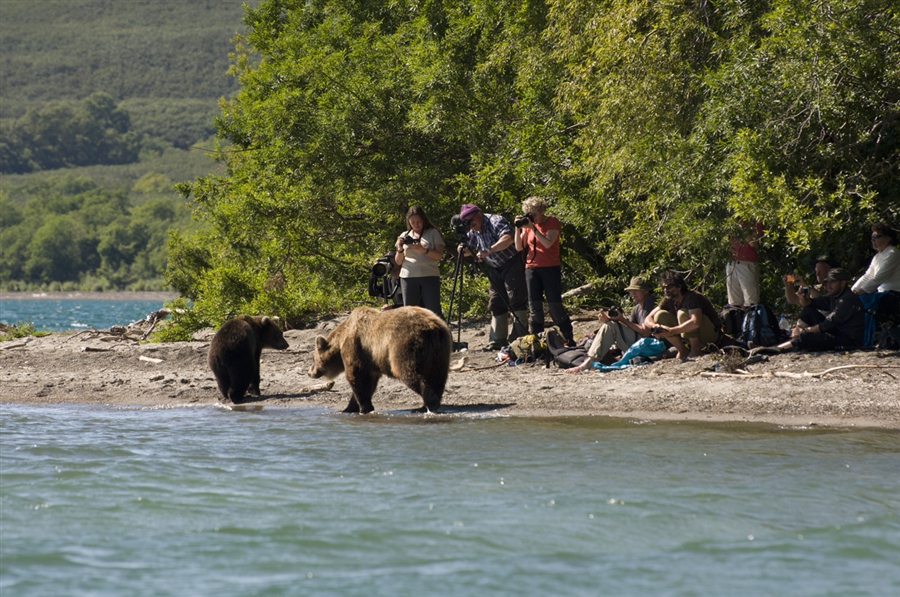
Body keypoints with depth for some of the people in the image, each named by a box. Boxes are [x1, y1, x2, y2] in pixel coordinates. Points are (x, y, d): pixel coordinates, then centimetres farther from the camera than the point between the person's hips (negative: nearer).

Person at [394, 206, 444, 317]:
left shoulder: (433, 233, 6)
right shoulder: (405, 236, 15)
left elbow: (439, 255, -3)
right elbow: (399, 261, 14)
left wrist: (423, 250, -18)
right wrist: (400, 249, -6)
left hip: (429, 277, -3)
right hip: (408, 277, 3)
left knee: (434, 310, -10)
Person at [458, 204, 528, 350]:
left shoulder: (495, 221, -18)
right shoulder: (473, 232, 6)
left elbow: (508, 239, -33)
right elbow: (469, 250, 10)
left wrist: (488, 251, -42)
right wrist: (463, 249, -14)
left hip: (513, 264, -9)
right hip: (495, 269, 9)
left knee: (516, 302, -12)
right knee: (496, 304, 6)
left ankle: (519, 339, -12)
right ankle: (497, 341, 7)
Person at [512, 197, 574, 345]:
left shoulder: (552, 222, -4)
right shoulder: (527, 224, 10)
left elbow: (548, 243, -19)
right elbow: (519, 247, 6)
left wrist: (533, 228, -21)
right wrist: (518, 228, -6)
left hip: (551, 269, -4)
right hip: (532, 270, 4)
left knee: (555, 307, -7)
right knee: (534, 308, 1)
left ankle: (569, 339, 3)